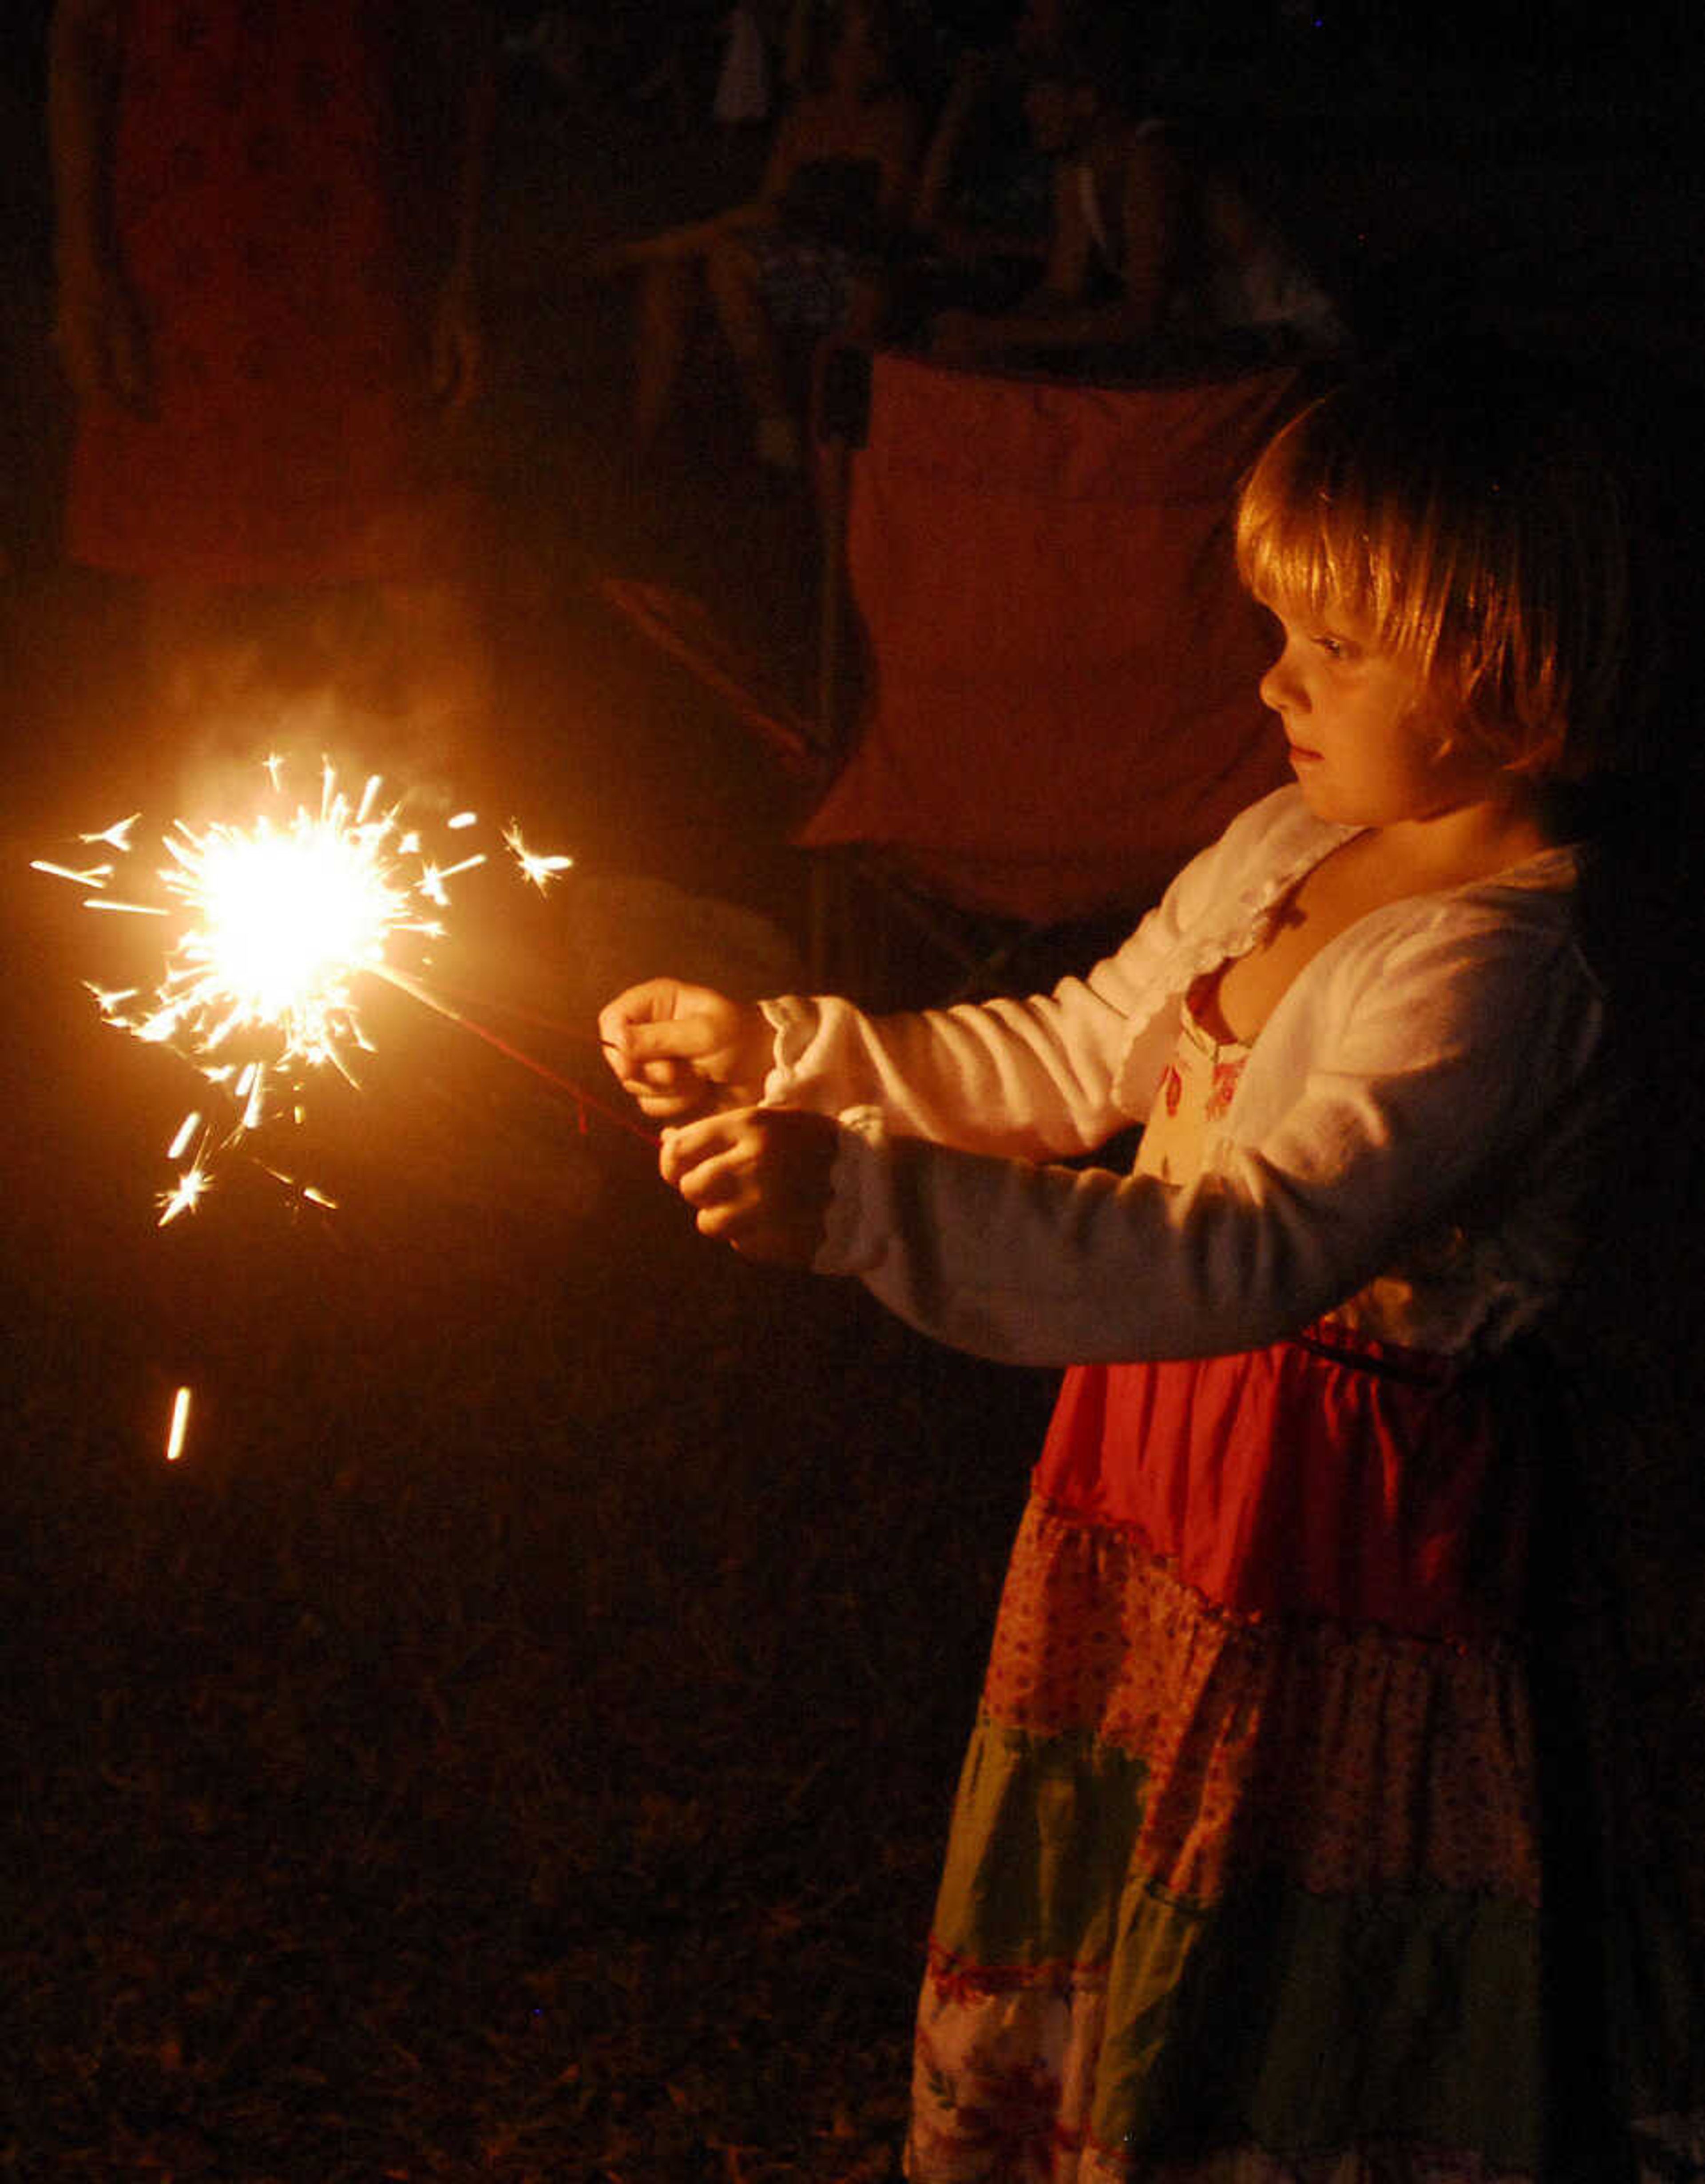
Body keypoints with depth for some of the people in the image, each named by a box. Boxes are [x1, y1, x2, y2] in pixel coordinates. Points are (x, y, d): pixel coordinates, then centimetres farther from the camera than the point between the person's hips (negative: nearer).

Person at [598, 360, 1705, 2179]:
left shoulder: (1501, 967, -25)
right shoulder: (1290, 849, 5)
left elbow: (1255, 1256, -37)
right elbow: (1072, 1058, 17)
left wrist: (860, 1201, -44)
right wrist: (782, 1052, 7)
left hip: (1339, 1542, -9)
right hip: (1165, 1467, 9)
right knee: (1090, 1966, 22)